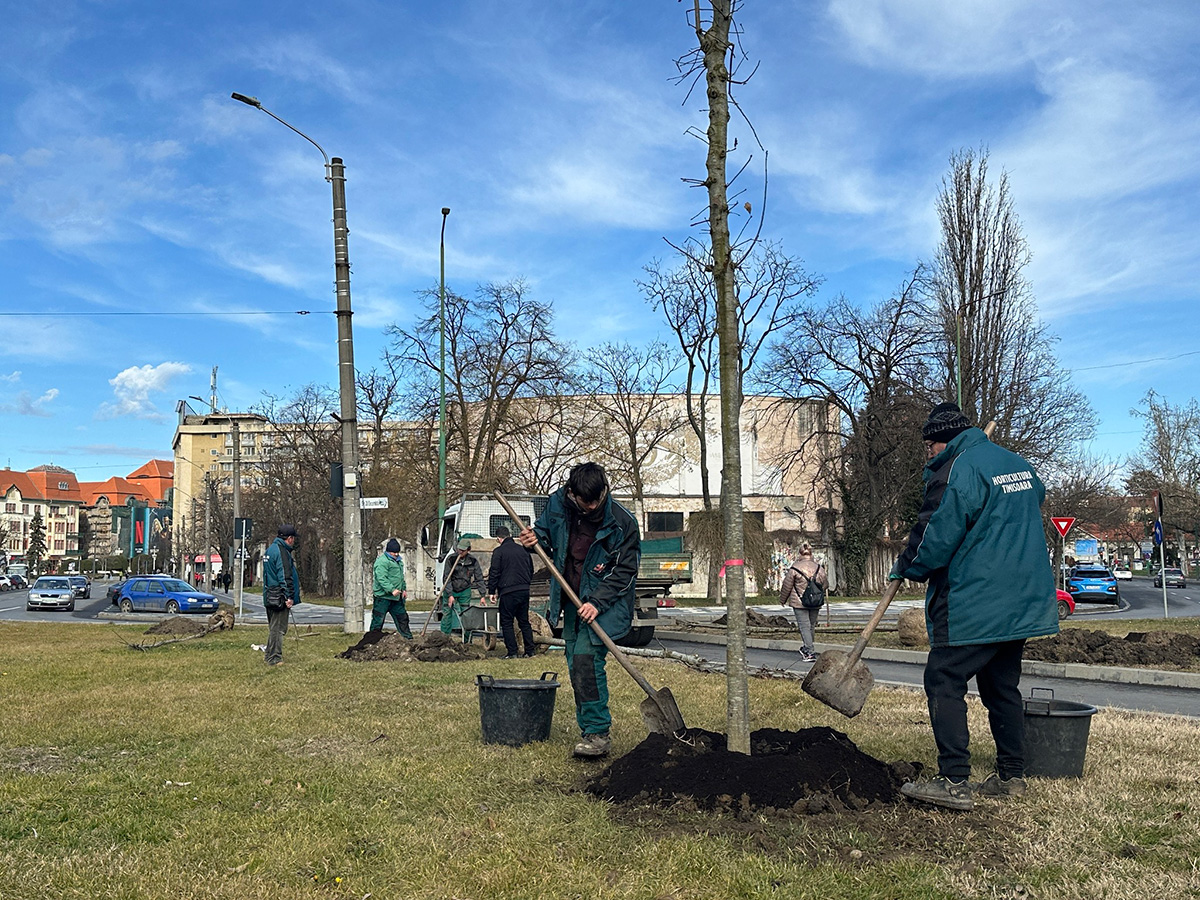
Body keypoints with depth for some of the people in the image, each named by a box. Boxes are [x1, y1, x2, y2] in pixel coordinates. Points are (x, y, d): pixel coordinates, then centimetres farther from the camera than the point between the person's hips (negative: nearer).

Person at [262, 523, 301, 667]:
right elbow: (285, 576, -21)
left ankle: (269, 655, 25)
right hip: (279, 597, -10)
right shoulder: (281, 552, -16)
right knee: (278, 628, -6)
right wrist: (289, 597, -20)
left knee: (273, 628, 18)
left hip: (269, 596, 10)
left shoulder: (270, 549, 17)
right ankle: (275, 659, -4)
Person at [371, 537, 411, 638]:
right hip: (383, 597, -9)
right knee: (378, 619, -2)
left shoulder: (398, 561, 17)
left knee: (402, 617, 13)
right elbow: (381, 578, -24)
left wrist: (404, 589, 18)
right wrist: (392, 590, -30)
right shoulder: (382, 561, -14)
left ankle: (409, 638, 22)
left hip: (396, 597, 9)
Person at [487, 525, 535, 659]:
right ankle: (530, 651, 13)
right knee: (524, 621, 14)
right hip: (524, 590, 5)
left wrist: (492, 591, 0)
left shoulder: (498, 552, -6)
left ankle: (512, 652, 0)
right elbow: (531, 571, 19)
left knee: (507, 623, 3)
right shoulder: (523, 550, 10)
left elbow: (494, 573, -8)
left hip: (508, 592, -5)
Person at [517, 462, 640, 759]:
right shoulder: (557, 505, -7)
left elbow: (626, 570, -13)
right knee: (576, 666, 10)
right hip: (572, 601, 6)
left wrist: (598, 602, -22)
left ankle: (598, 732, -12)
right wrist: (536, 540, -11)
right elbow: (545, 531, 14)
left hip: (605, 602, -5)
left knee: (586, 658, -20)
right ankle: (589, 730, 23)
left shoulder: (622, 522, -18)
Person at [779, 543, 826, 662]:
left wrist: (782, 599, 12)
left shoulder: (795, 568, -10)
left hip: (799, 603, -4)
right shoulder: (819, 567, 0)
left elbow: (787, 586, -3)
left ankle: (810, 653, -11)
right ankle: (806, 648, 29)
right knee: (811, 626, 16)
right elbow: (825, 584, 11)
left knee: (804, 626, -3)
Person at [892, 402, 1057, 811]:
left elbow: (936, 534, -15)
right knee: (1003, 687, 15)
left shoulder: (957, 470, -13)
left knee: (944, 684, -5)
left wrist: (906, 567, 2)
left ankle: (954, 781, -9)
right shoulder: (1019, 465, 14)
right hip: (1021, 604, 9)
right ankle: (1011, 776, 21)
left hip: (972, 606, -9)